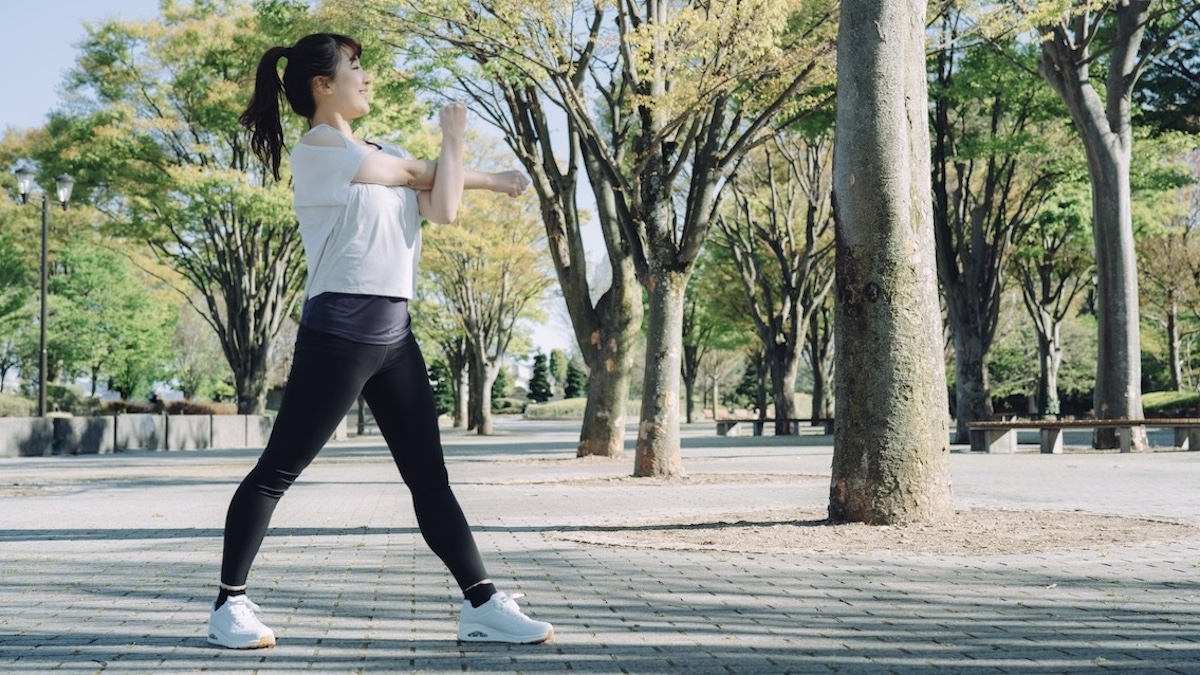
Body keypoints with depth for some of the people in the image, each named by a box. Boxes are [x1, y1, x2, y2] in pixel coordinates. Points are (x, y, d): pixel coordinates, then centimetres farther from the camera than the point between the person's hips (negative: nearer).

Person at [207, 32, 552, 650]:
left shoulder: (385, 153, 20)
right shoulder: (318, 147, -5)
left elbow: (441, 208, 5)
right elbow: (415, 174, -1)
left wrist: (453, 141, 1)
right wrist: (475, 164, 15)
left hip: (394, 333, 8)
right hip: (338, 332, -8)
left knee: (429, 477, 6)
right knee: (276, 472, 1)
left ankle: (481, 605, 7)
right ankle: (229, 605, 12)